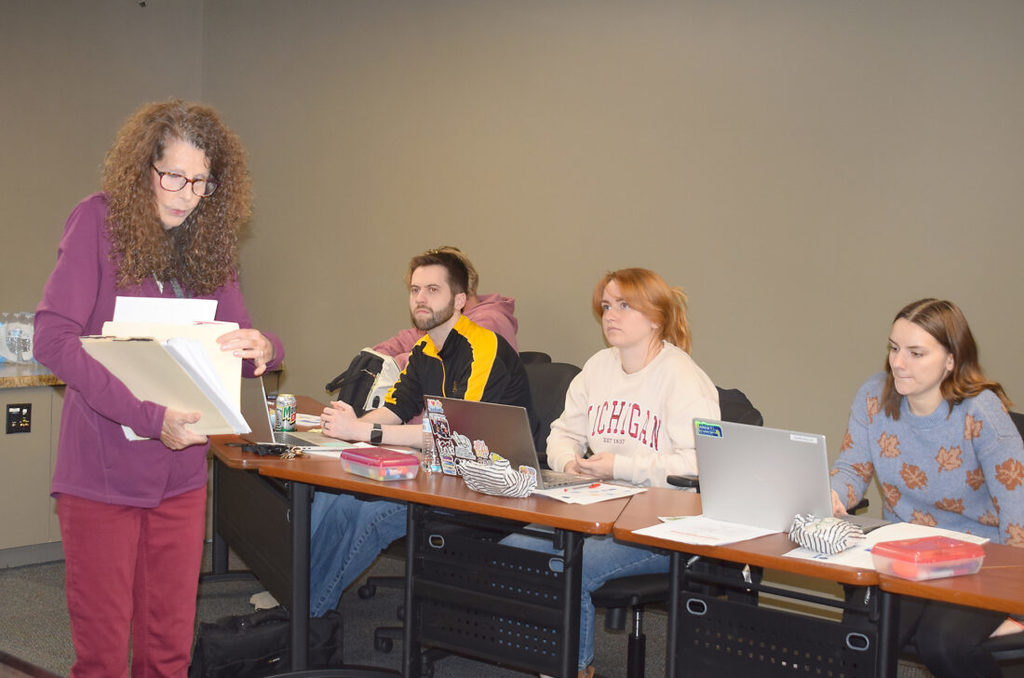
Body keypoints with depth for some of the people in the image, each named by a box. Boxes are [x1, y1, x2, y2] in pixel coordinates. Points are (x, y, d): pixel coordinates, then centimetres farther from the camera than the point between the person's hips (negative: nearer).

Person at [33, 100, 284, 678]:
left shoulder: (210, 241, 7)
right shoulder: (100, 222, -9)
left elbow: (237, 340, 9)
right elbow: (53, 338, -18)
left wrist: (262, 348, -18)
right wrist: (148, 416, -28)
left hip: (181, 475, 5)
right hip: (102, 472, -4)